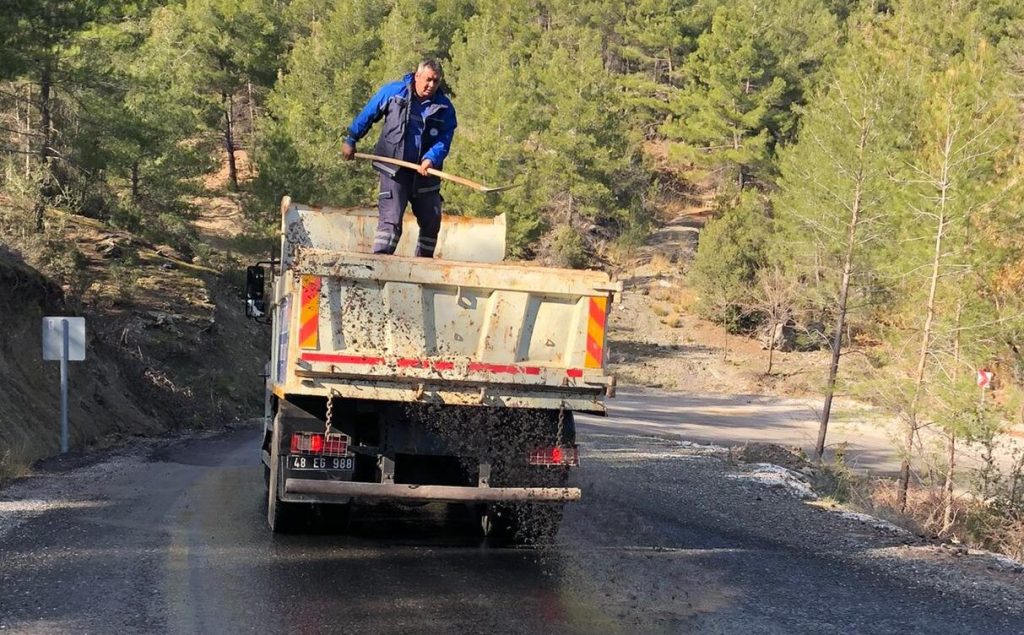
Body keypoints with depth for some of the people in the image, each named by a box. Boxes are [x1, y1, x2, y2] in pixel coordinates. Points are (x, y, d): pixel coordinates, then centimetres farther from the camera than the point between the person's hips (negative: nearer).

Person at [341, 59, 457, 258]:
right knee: (391, 219, -16)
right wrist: (351, 140, 15)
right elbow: (367, 115, 9)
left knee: (432, 221, 14)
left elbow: (444, 141, -8)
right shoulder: (393, 92, -4)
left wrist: (430, 160, -27)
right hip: (394, 169, -4)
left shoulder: (445, 108, -2)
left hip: (425, 172, 4)